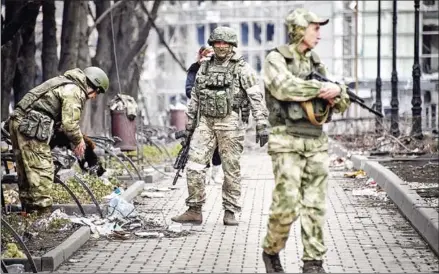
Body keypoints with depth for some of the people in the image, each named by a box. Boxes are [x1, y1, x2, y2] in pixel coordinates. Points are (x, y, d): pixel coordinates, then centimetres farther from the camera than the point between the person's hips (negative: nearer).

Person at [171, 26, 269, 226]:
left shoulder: (242, 68, -2)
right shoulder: (204, 67, 14)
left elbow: (257, 98, -8)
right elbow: (195, 98, 20)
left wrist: (262, 126, -15)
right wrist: (190, 125, 20)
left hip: (229, 123, -4)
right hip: (205, 122, 4)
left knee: (231, 169, 1)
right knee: (194, 166, -3)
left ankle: (230, 212, 10)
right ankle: (194, 211, 4)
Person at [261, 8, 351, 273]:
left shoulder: (316, 63, 16)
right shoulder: (276, 58, -2)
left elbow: (343, 104, 15)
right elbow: (283, 87, -22)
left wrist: (337, 91, -8)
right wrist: (321, 88, -19)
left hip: (317, 142, 6)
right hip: (287, 142, -6)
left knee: (315, 206, 3)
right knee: (286, 205, -10)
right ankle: (271, 251, 13)